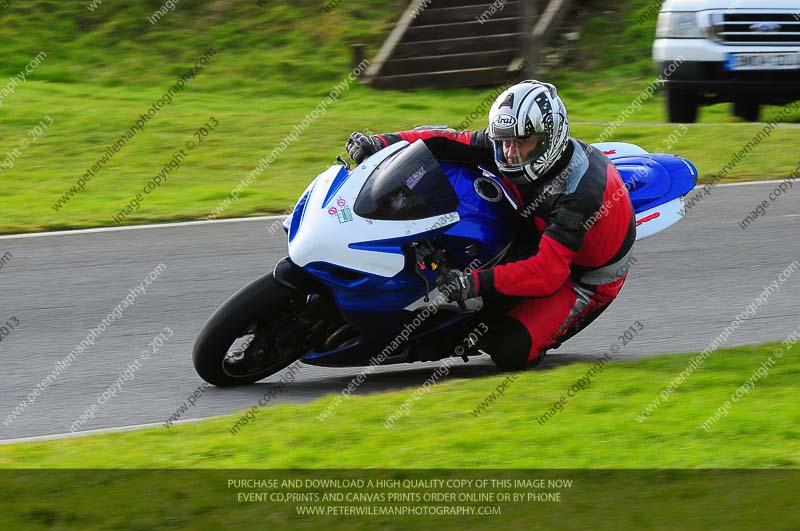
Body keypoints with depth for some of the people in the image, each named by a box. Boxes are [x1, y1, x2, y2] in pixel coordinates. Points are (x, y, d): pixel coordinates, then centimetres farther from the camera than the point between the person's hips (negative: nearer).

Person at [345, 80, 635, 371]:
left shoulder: (579, 193, -37)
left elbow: (547, 272, -42)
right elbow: (450, 142, -13)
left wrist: (478, 282, -51)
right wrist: (382, 143, -26)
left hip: (585, 277, -7)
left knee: (510, 351, -24)